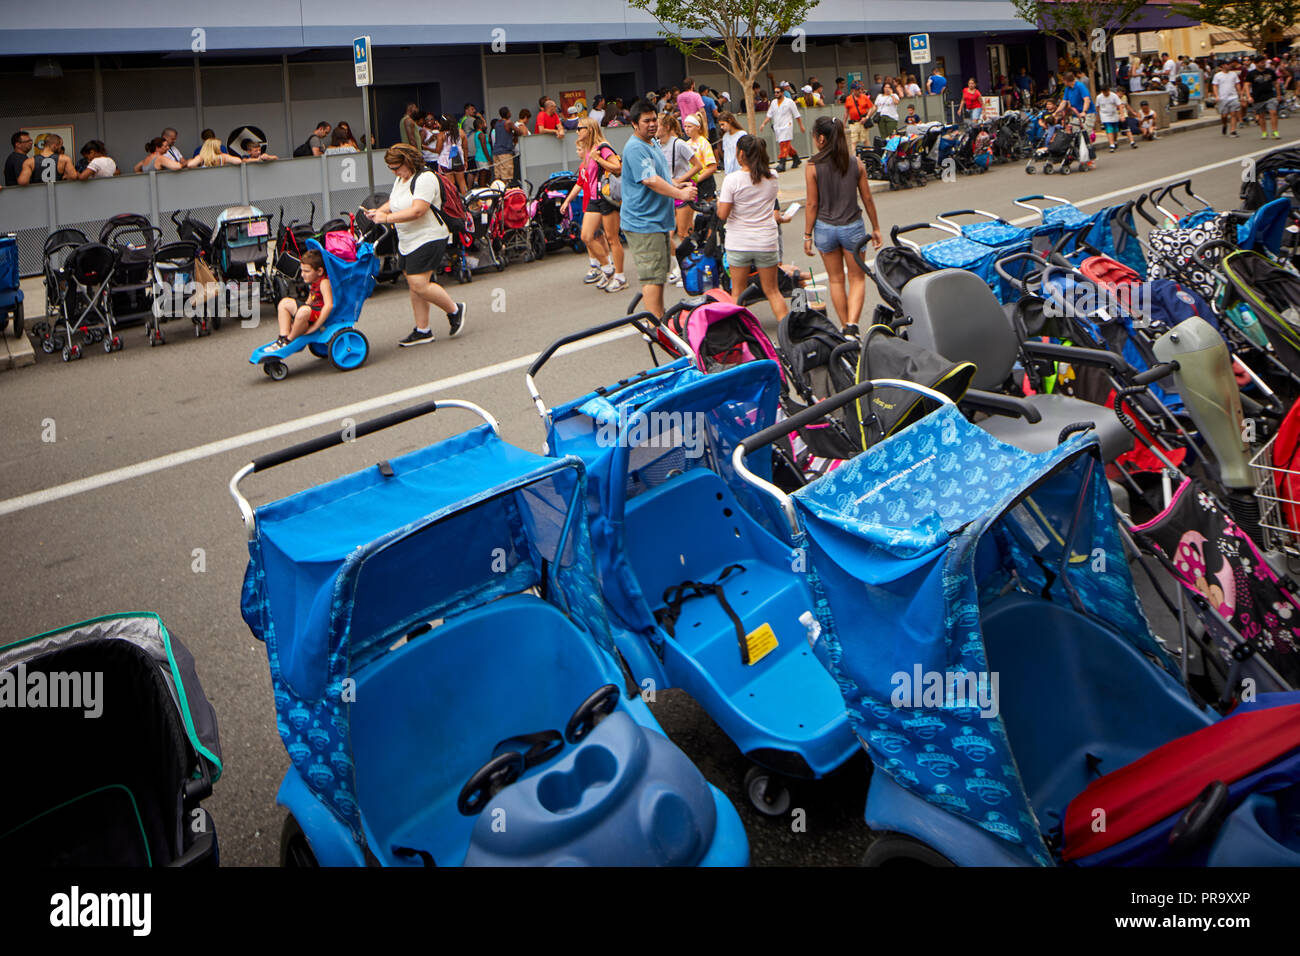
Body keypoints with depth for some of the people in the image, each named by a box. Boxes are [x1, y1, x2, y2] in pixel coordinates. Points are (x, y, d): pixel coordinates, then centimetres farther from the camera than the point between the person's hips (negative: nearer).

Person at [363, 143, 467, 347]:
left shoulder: (425, 179, -15)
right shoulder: (400, 180, 15)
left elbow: (417, 211, -25)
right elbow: (393, 203, 23)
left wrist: (387, 218, -24)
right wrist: (378, 211, 1)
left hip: (428, 239, -10)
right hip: (406, 242, 10)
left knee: (419, 284, -17)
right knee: (413, 286, 8)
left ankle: (454, 310, 4)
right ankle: (422, 330, 15)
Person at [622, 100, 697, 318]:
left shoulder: (652, 144, 17)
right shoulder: (635, 148, -16)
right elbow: (650, 180, -25)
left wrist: (680, 186, 10)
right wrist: (680, 194, -21)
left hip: (658, 220, 11)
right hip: (643, 223, -11)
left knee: (659, 273, 17)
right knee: (652, 277, -10)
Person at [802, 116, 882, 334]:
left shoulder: (813, 168, -10)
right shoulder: (856, 164, -3)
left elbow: (812, 204, -8)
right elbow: (867, 199, 2)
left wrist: (807, 235, 2)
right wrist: (876, 228, 13)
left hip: (825, 228, -1)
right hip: (852, 227, 1)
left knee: (835, 279, 15)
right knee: (857, 278, 10)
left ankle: (845, 327, 21)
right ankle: (852, 323, -9)